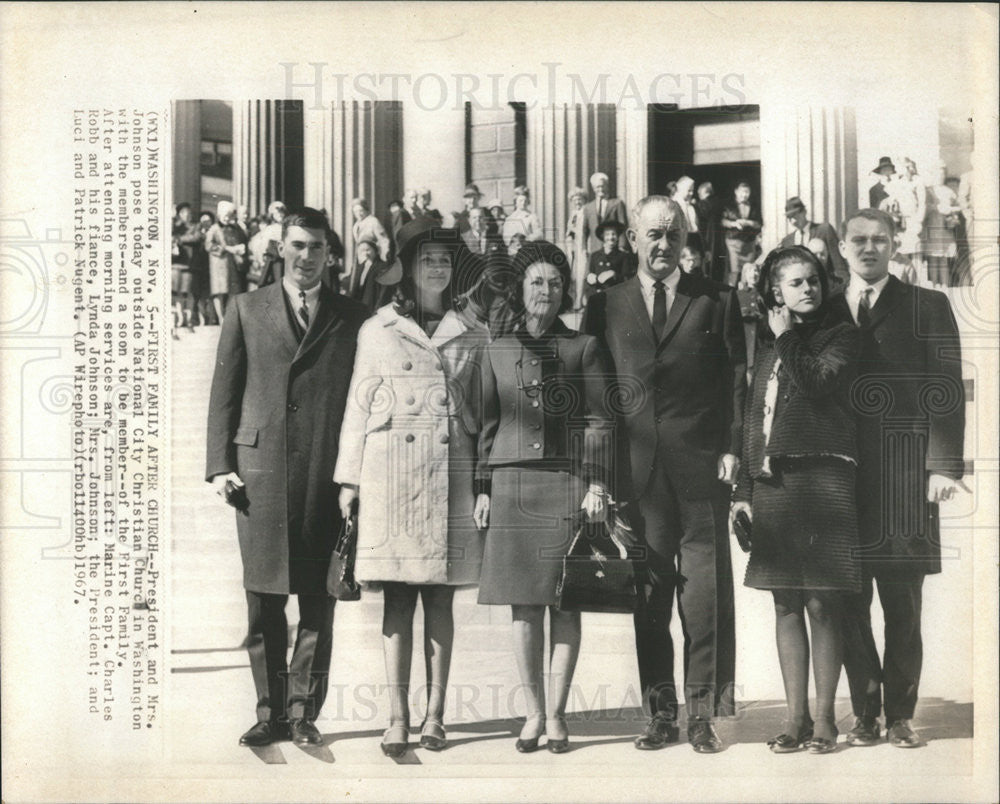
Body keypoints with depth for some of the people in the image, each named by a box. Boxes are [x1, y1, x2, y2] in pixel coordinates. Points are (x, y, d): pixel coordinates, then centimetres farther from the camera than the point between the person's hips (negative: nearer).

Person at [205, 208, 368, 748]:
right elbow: (224, 392, 9)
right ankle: (271, 713, 14)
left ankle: (304, 713, 12)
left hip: (327, 475, 0)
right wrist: (219, 465, 1)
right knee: (262, 601, 4)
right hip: (260, 470, 1)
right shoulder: (245, 310, 12)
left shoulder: (352, 319, 10)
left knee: (318, 603, 2)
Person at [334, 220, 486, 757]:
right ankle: (398, 716, 0)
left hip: (452, 472, 1)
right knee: (397, 596, -2)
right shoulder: (378, 330, 10)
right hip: (392, 474, -1)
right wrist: (349, 477, 4)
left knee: (440, 596, 3)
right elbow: (358, 405, 9)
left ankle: (434, 713, 8)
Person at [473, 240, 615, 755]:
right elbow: (486, 423, 13)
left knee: (566, 603, -1)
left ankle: (556, 714, 7)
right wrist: (483, 488, 7)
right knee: (523, 603, 2)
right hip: (512, 484, 2)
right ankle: (534, 712, 10)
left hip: (568, 482, -1)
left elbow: (599, 422, 4)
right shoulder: (497, 351, 13)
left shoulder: (584, 348, 8)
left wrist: (597, 484, -5)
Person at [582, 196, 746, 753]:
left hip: (702, 466, -1)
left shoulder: (718, 300, 8)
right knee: (649, 593, 4)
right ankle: (661, 713, 13)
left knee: (706, 592, 0)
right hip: (638, 468, 1)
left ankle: (704, 714, 8)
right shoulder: (606, 306, 11)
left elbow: (738, 379, 6)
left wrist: (733, 449, -4)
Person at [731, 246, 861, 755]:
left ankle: (823, 718, 4)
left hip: (821, 478, -5)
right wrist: (743, 487, 12)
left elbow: (815, 385, -15)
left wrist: (787, 337, -2)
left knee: (822, 604, -4)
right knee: (786, 604, 6)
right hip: (771, 482, 5)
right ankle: (795, 718, 12)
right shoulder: (766, 345, 18)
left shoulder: (840, 337, 5)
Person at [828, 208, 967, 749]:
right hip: (841, 477, 2)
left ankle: (900, 715, 10)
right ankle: (865, 714, 11)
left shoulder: (927, 308, 8)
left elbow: (946, 390, 2)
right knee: (851, 604, 2)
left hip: (905, 476, -2)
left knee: (902, 604, 1)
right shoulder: (825, 314, 15)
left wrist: (944, 465, -8)